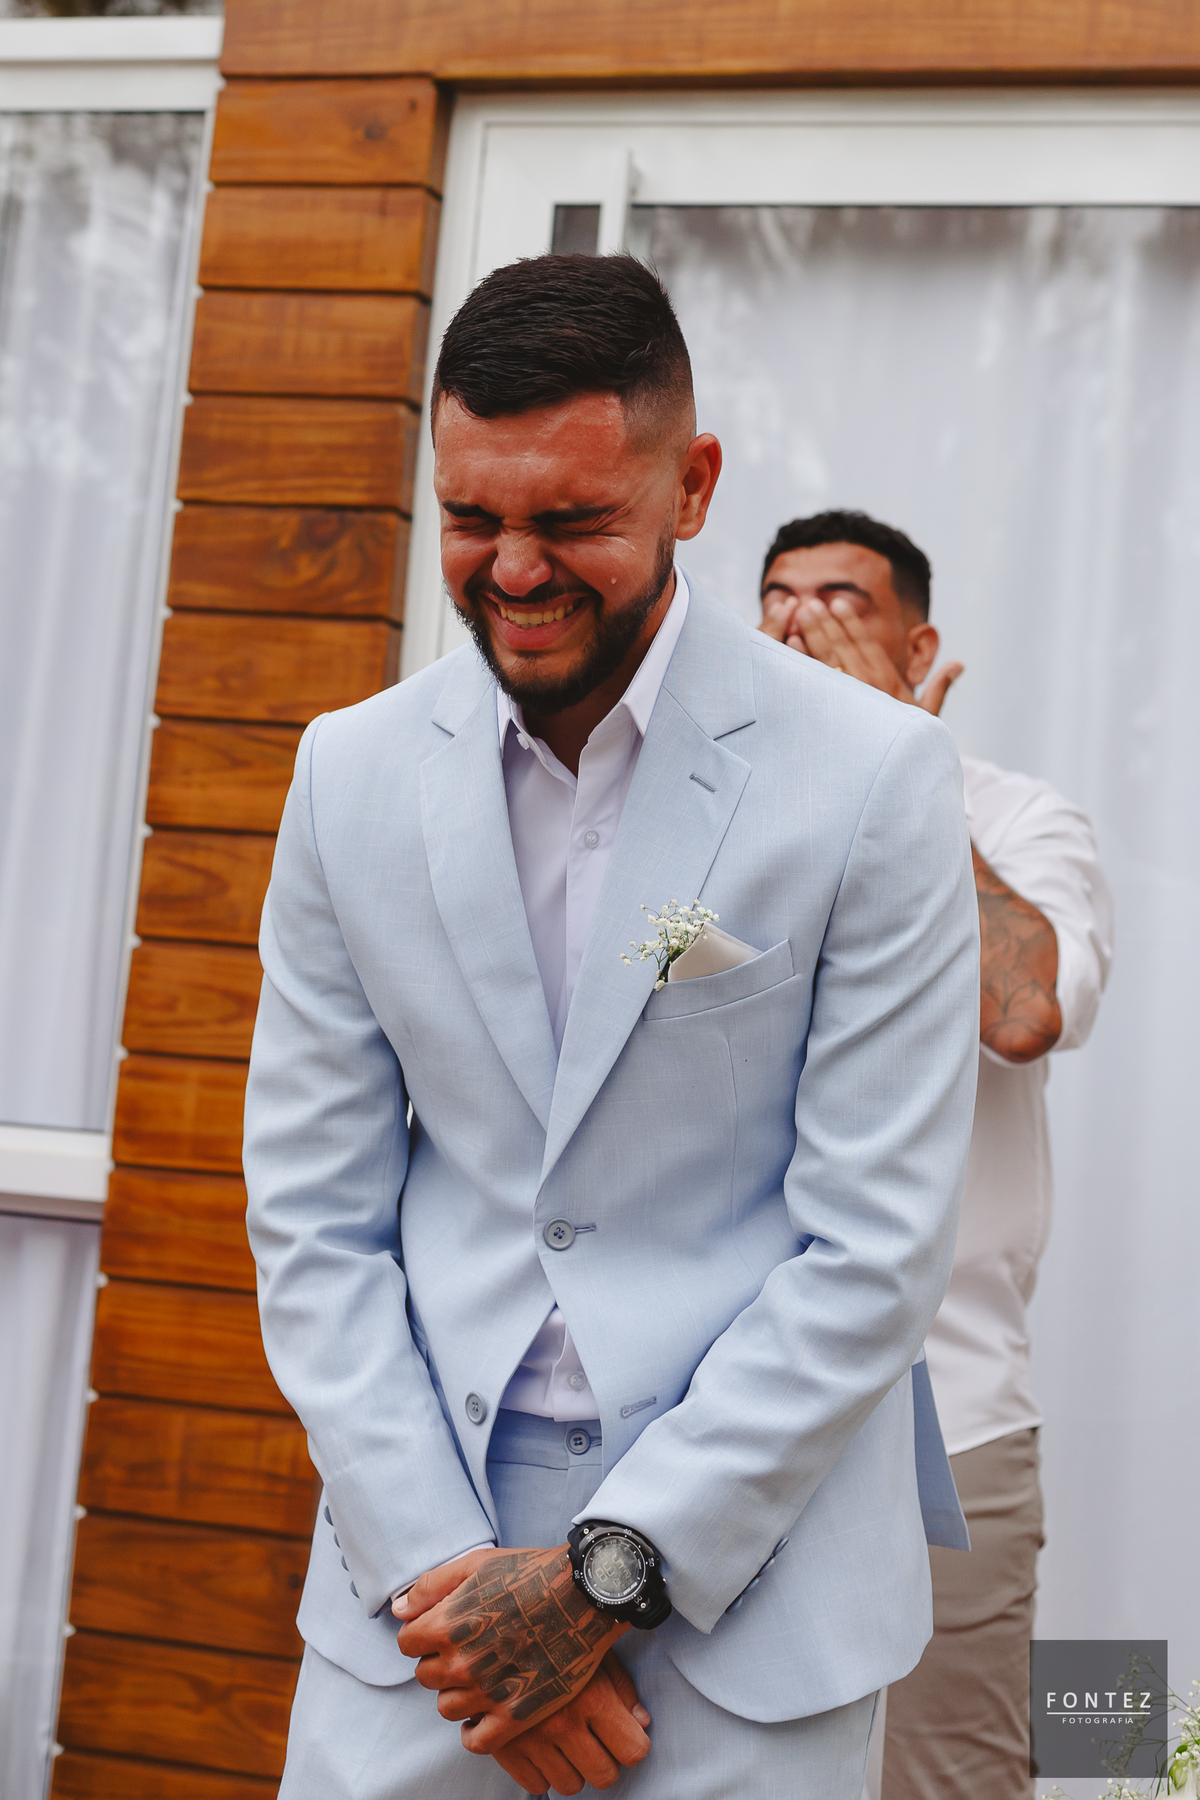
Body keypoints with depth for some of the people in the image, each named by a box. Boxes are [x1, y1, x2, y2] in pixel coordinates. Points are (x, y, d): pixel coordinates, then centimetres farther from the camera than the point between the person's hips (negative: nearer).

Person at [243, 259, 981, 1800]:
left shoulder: (876, 777, -9)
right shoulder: (353, 771, 1)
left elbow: (875, 1242, -10)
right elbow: (315, 1212, 1)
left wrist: (612, 1569, -11)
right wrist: (436, 1565, -7)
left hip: (747, 1567, -2)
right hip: (421, 1541, 3)